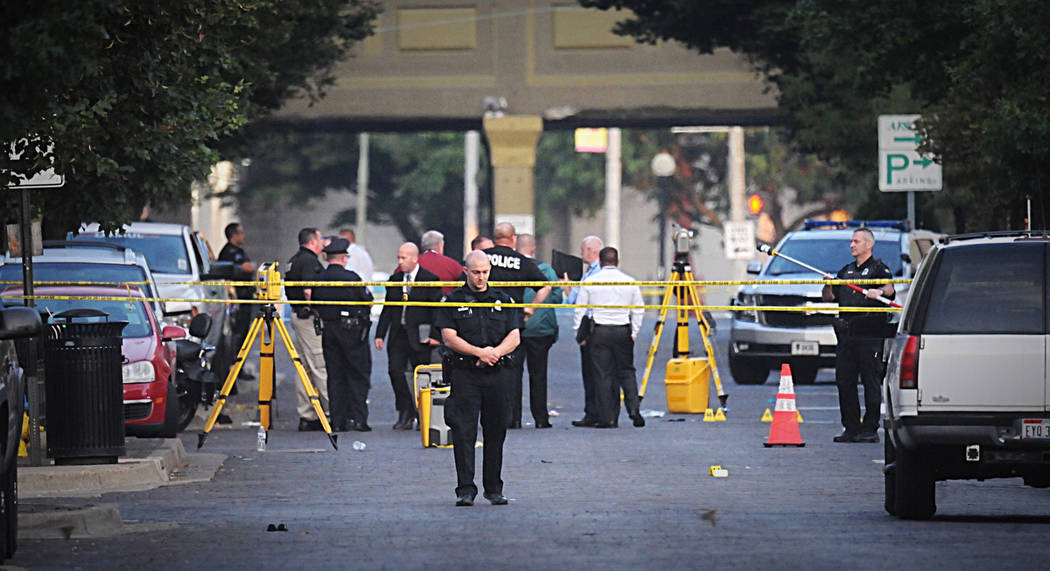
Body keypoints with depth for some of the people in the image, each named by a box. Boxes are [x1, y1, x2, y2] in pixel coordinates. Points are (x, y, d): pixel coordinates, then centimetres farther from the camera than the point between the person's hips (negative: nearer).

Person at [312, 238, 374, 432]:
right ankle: (358, 418, -4)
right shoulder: (351, 278, -12)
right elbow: (367, 302, -6)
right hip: (352, 330, -4)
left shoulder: (318, 280, 0)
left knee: (335, 376, 8)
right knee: (358, 376, 3)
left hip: (329, 329, 4)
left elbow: (314, 306, 6)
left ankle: (337, 421, 6)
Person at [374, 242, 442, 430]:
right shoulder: (395, 280, 12)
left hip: (419, 337, -4)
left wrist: (435, 335, -13)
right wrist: (380, 335, 10)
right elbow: (387, 310, 16)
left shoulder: (430, 280, -3)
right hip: (398, 335, 4)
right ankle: (406, 413, 3)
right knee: (395, 371, -8)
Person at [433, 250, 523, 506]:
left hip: (496, 374, 3)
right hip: (463, 374, -3)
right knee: (464, 432, -8)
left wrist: (495, 352, -12)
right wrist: (480, 353, -15)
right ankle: (465, 489, -8)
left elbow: (514, 337, 6)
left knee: (495, 432, 6)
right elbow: (450, 338, -6)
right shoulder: (453, 301, 3)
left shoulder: (503, 300, 12)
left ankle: (494, 488, 15)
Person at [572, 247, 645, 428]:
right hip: (623, 331, 1)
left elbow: (579, 310, 3)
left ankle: (607, 418, -1)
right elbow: (638, 311, 8)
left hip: (599, 331, -1)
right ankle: (633, 408, -5)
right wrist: (634, 333, 17)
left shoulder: (590, 282, 1)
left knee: (602, 374, 1)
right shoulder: (630, 282, 5)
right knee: (626, 371, 12)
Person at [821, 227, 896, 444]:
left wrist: (879, 291, -38)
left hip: (870, 334, -7)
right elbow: (828, 297, 23)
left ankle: (870, 428, -4)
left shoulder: (878, 268, 3)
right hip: (846, 332, 7)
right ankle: (851, 428, 9)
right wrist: (828, 286, 1)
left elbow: (890, 289, -15)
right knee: (844, 381, 4)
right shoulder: (846, 271, 23)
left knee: (871, 381, -6)